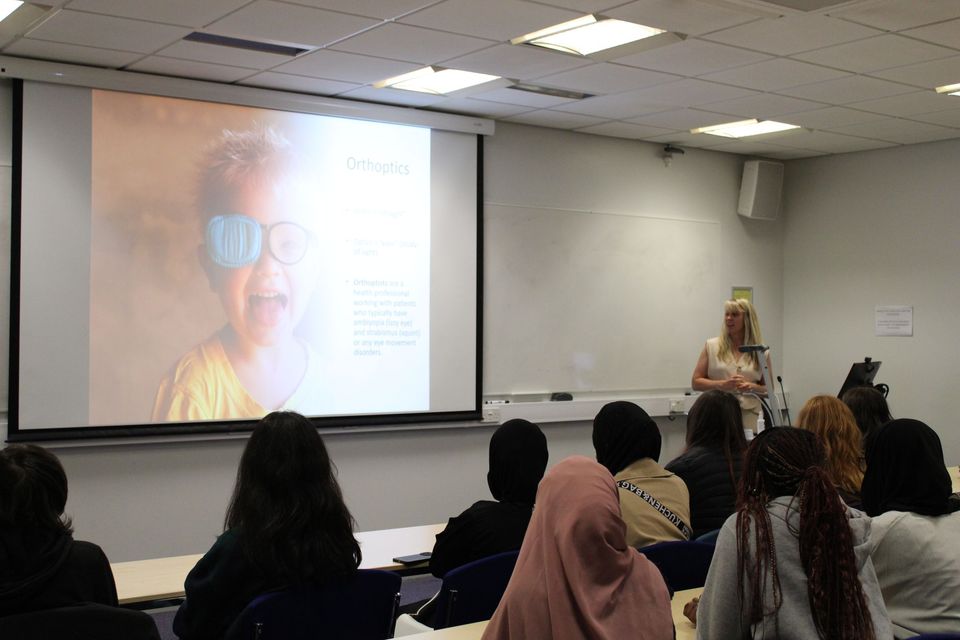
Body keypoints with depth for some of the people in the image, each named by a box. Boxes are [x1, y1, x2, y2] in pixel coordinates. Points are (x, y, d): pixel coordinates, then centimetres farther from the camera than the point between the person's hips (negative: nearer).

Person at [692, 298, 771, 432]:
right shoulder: (711, 346, 7)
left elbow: (769, 390, 13)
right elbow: (696, 382, 4)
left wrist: (752, 387, -8)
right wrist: (722, 384, -11)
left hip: (750, 417, 1)